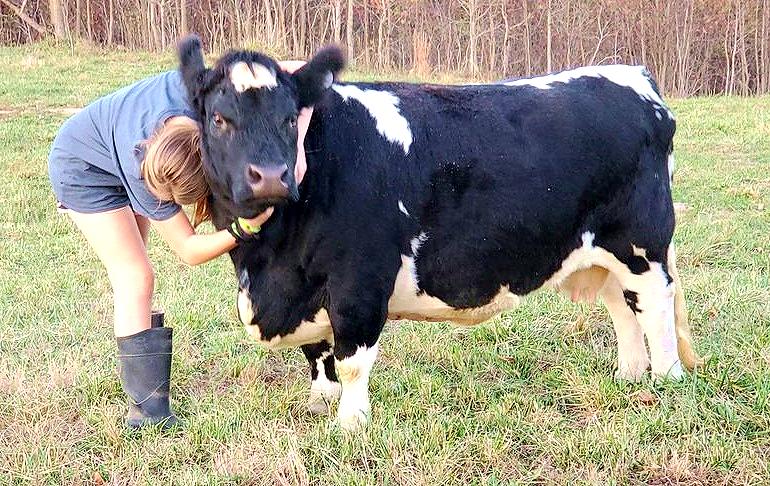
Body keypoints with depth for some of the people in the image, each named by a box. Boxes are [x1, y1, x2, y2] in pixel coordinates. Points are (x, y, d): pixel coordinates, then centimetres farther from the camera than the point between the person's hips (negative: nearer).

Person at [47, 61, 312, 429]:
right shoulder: (140, 168, -41)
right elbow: (189, 250, -31)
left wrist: (296, 142, -45)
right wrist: (245, 228, -48)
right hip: (83, 167, -6)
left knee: (130, 276, 14)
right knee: (135, 278, -13)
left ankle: (140, 378, 26)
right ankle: (147, 408, -9)